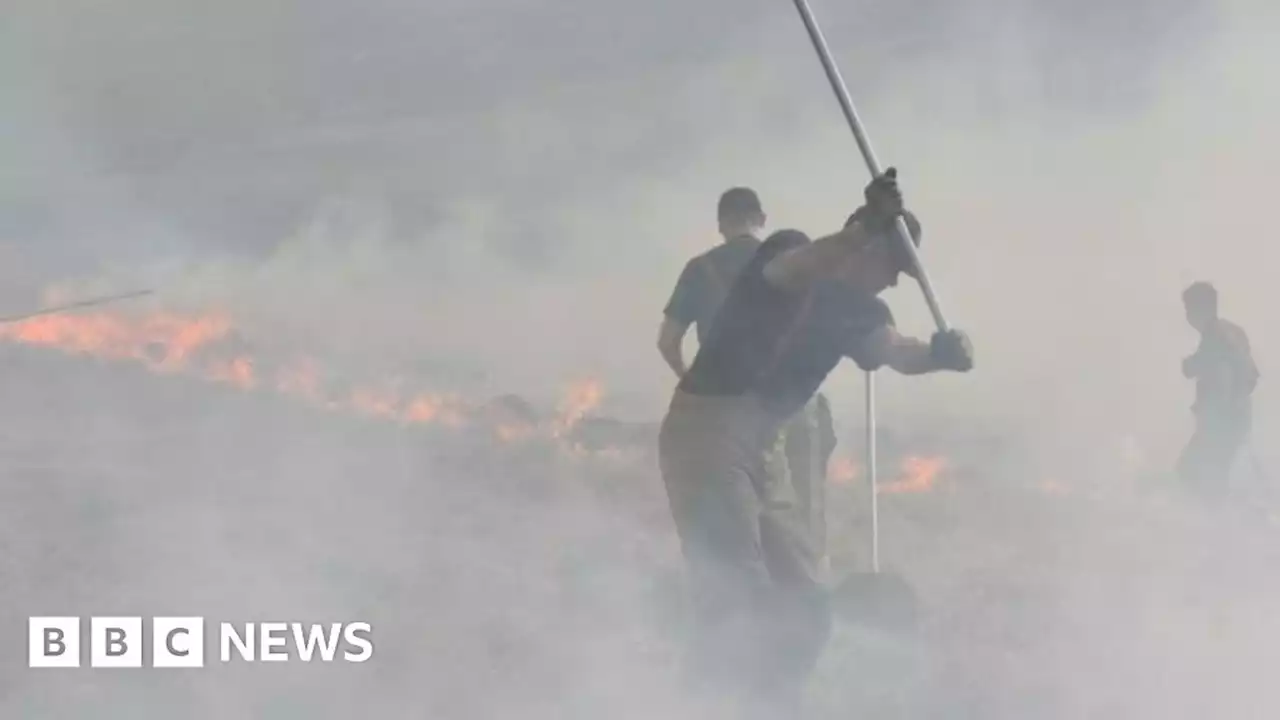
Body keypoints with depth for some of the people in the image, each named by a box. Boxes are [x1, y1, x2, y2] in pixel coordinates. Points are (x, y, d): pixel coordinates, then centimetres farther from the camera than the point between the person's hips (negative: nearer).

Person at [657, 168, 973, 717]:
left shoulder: (859, 311, 15)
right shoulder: (790, 249, -3)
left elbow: (895, 353, -4)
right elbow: (796, 271, -28)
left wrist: (940, 354, -25)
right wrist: (864, 230, -43)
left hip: (760, 449, 9)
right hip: (706, 431, -9)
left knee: (803, 607, 10)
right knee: (740, 605, -17)